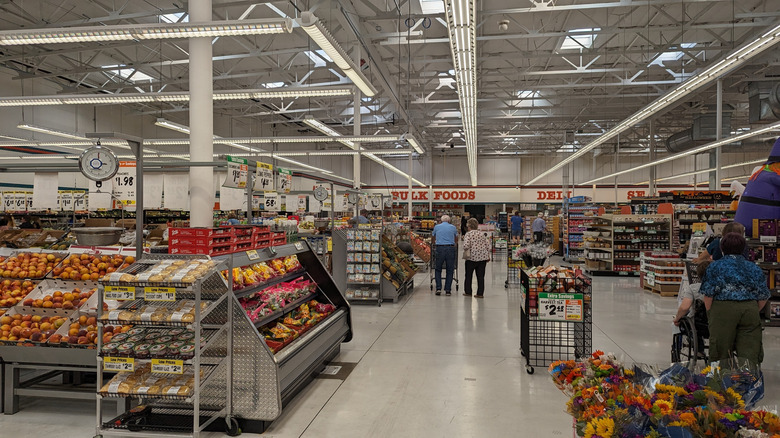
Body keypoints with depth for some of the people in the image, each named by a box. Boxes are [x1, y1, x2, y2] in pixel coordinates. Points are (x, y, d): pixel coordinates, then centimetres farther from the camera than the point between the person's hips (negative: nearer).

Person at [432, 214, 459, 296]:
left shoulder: (437, 227, 12)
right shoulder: (453, 227, 12)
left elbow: (433, 239, 26)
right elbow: (456, 240, 25)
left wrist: (434, 244, 46)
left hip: (440, 248, 0)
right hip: (450, 248, 0)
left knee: (438, 269, 11)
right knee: (450, 270, 7)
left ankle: (438, 288, 0)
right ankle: (448, 290, 7)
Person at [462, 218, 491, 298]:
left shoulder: (468, 234, -6)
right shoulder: (482, 234, 8)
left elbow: (466, 246, -19)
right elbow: (488, 245, 6)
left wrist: (465, 250, 3)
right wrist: (488, 256, 13)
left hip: (472, 257, -4)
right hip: (483, 257, 4)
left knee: (468, 275, 13)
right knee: (480, 276, 6)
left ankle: (468, 292, 20)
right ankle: (480, 293, 5)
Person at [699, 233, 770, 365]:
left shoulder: (715, 266, 2)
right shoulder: (754, 268, 12)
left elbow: (708, 294, -3)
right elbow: (763, 297, 11)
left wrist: (710, 314, 8)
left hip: (723, 309, -2)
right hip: (751, 310, 3)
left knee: (720, 354, 4)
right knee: (749, 354, 4)